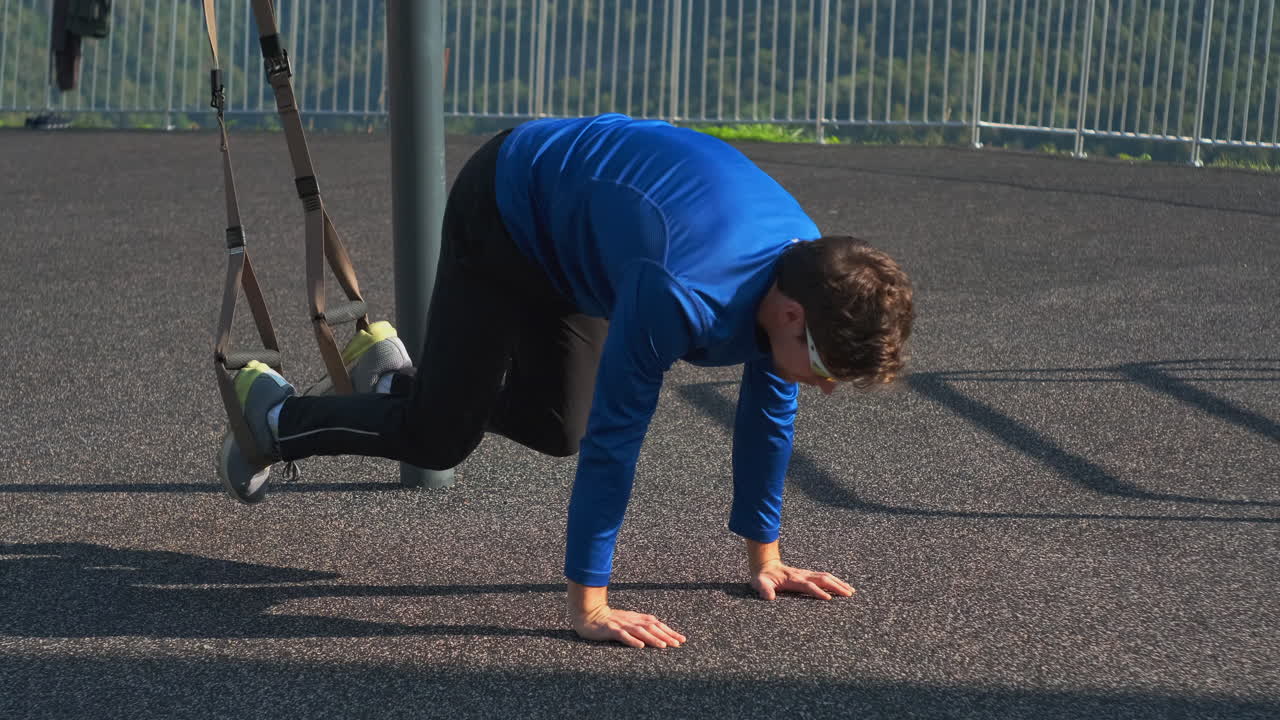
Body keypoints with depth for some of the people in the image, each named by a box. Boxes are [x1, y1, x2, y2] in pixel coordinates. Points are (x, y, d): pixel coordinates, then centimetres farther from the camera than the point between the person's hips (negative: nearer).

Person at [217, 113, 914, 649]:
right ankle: (275, 416, 22)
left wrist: (764, 557, 2)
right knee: (437, 438, -3)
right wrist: (588, 605, -36)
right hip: (503, 211, -7)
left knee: (555, 428, 10)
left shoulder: (809, 268, -18)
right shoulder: (683, 291, -42)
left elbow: (767, 413, -4)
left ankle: (393, 372, 33)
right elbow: (615, 438, -39)